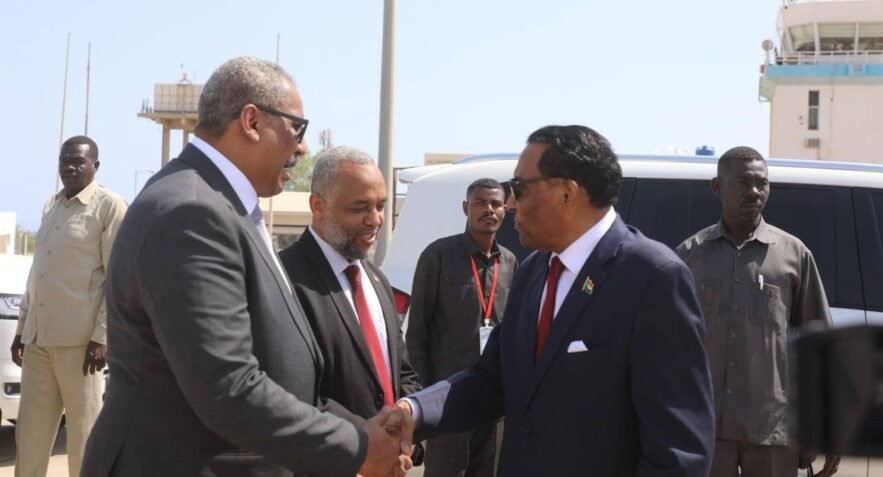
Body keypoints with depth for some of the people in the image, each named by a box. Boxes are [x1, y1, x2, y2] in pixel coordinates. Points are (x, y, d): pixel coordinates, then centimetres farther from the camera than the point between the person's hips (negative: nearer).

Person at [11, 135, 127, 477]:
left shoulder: (109, 206, -4)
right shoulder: (51, 206, 17)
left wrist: (102, 335, -15)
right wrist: (22, 327, 18)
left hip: (79, 338, -7)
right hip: (38, 337, 7)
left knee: (83, 428, -1)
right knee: (30, 430, 7)